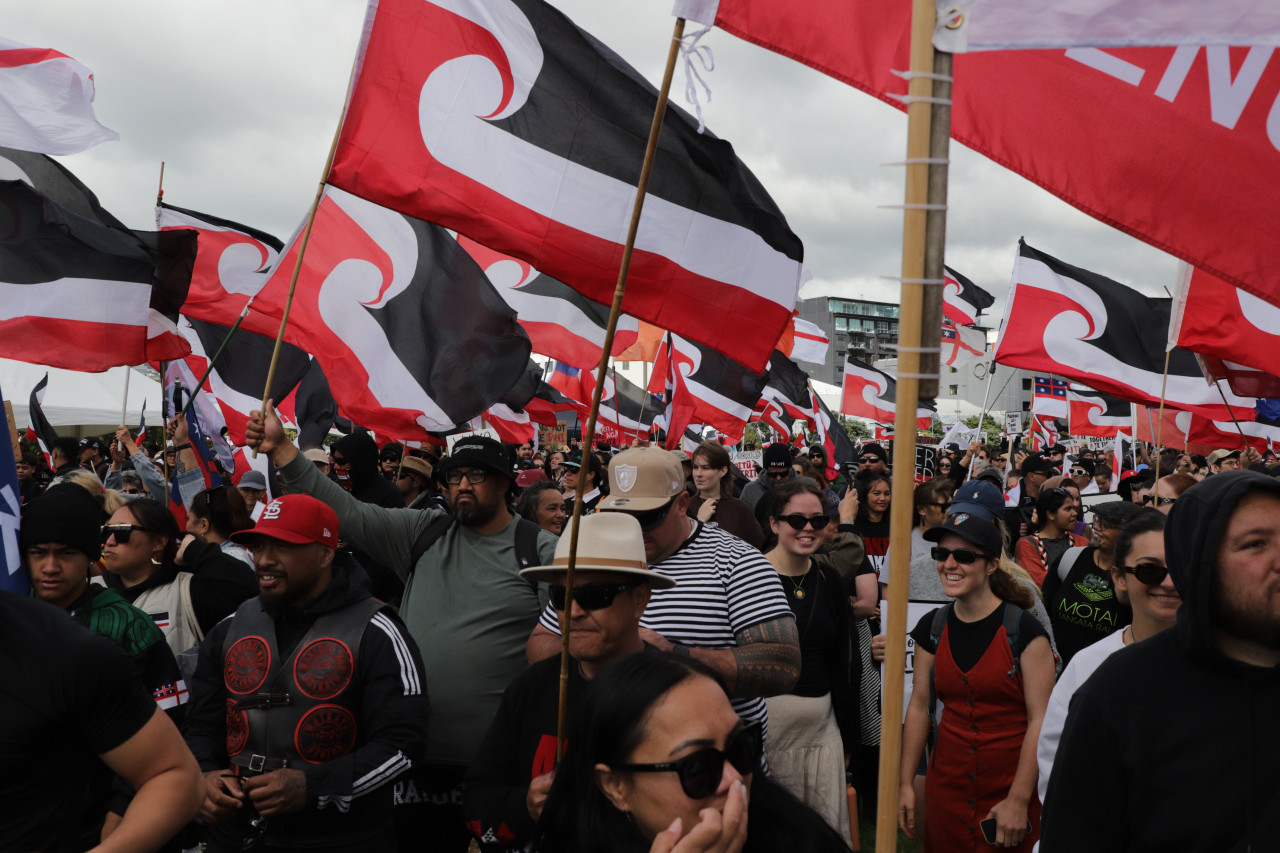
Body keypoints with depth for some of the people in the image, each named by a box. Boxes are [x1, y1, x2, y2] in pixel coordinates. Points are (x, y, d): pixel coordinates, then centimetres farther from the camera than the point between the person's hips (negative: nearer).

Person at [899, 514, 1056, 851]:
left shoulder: (1023, 629, -12)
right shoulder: (931, 628, 1)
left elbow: (1041, 720, -13)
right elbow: (919, 706, 6)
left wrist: (1019, 800, -16)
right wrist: (905, 783, 4)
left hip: (1012, 785, -4)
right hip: (947, 783, 4)